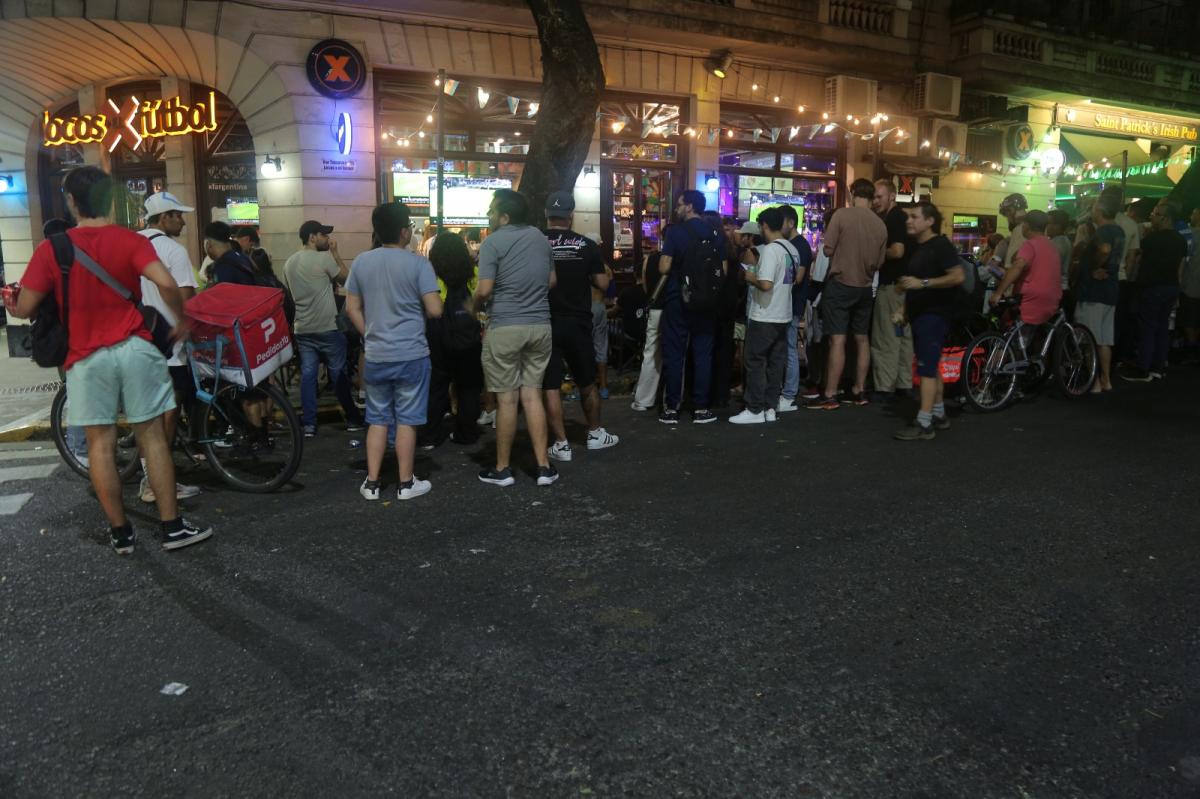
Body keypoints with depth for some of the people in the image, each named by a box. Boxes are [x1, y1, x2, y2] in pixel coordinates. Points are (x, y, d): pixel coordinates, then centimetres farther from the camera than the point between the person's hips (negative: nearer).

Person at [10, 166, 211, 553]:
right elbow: (166, 283, -18)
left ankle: (120, 533, 14)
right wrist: (181, 321, -2)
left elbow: (25, 308, -1)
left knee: (100, 442, 8)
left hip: (86, 357, 0)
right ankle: (172, 527, 8)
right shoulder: (131, 241, -2)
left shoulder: (50, 249, -2)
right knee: (152, 436, 5)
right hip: (134, 349, 0)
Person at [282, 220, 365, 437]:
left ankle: (308, 424, 4)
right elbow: (346, 278, -2)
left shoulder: (289, 262, 9)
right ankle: (352, 419, 15)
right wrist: (335, 253, 2)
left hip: (302, 329, 6)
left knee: (307, 375, 5)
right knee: (339, 373, 5)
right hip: (327, 328, -5)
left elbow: (288, 292, 17)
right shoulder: (324, 258, -12)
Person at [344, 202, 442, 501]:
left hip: (375, 356, 4)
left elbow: (352, 308, 8)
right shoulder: (417, 263, -10)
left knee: (377, 419, 13)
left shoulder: (361, 261, 4)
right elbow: (435, 310, -13)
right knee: (406, 420, 4)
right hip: (411, 354, -4)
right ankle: (406, 483, 12)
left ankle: (371, 483, 16)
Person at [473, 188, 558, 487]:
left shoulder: (493, 242, -9)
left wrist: (475, 306, 6)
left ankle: (502, 469, 13)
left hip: (505, 327, -5)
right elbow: (551, 281, 17)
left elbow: (485, 290, -14)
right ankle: (544, 466, 9)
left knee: (507, 398, 2)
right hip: (540, 325, 5)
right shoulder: (540, 237, 10)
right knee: (532, 395, 10)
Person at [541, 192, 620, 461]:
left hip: (546, 324, -1)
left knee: (550, 386, 4)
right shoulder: (587, 245, -4)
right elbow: (603, 285, 0)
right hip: (578, 323, 1)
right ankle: (595, 434, 29)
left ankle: (561, 445, 4)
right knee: (587, 382, 17)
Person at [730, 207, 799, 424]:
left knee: (755, 363, -1)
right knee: (776, 363, 9)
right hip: (783, 316, 8)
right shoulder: (792, 249, 10)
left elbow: (766, 284, -26)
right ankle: (770, 408, 14)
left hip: (764, 317, -8)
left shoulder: (770, 249, -17)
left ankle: (755, 410, 2)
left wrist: (751, 277, -7)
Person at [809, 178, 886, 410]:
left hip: (840, 284, -5)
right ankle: (858, 391, 21)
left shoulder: (842, 215, -11)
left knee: (837, 340, -5)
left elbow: (828, 250, -11)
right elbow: (879, 262, 8)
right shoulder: (881, 225, 2)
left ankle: (830, 396, -4)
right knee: (861, 339, 14)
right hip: (864, 287, 5)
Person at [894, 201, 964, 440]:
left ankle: (923, 424, -13)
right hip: (920, 314, 10)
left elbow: (958, 276, -23)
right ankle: (938, 415, 22)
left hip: (934, 314, -10)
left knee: (926, 368, -13)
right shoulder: (918, 248, 16)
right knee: (931, 366, 13)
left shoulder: (941, 246, -12)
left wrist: (923, 283, -27)